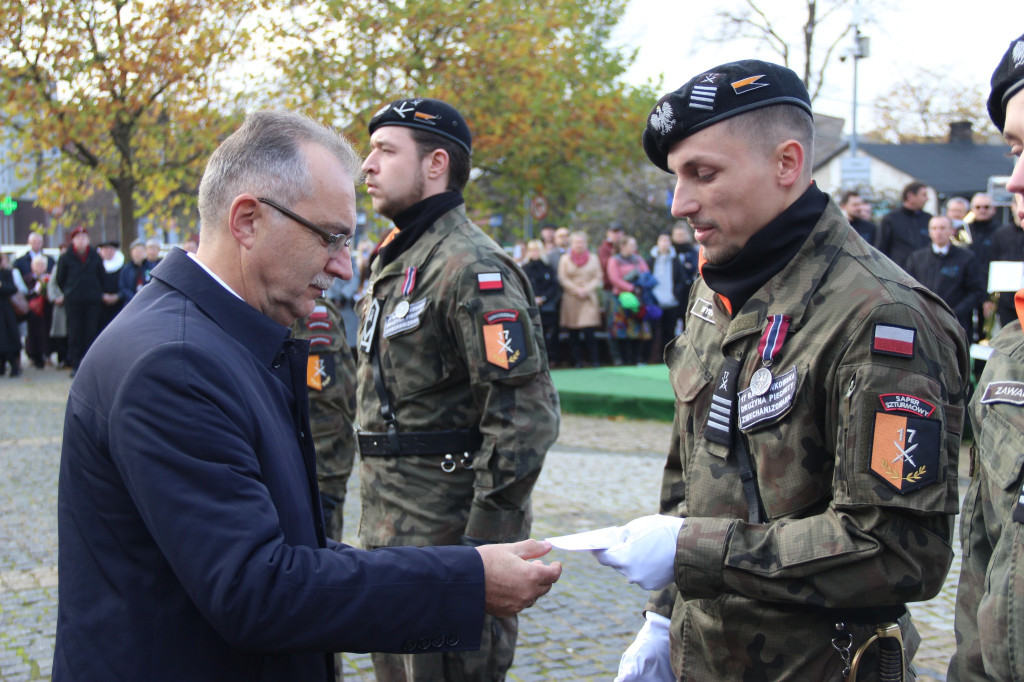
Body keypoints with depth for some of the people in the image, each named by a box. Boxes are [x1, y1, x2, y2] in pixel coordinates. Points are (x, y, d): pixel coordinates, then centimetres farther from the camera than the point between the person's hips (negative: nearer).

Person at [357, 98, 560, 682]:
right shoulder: (393, 264, 15)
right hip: (391, 535, 10)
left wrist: (486, 541, -22)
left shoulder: (472, 268, -17)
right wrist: (378, 525, 20)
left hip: (448, 539, -10)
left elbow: (526, 415, -23)